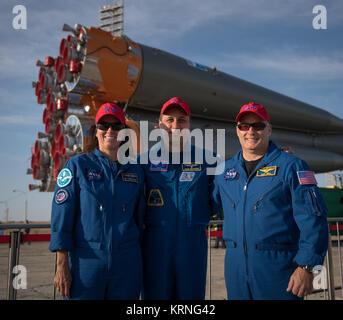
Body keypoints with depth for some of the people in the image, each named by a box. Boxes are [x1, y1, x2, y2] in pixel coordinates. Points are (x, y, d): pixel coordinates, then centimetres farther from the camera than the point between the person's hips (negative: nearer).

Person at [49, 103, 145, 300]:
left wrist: (142, 264, 12)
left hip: (127, 262, 3)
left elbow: (139, 219, 13)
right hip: (85, 260, -2)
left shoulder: (135, 171, 8)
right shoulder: (77, 165, 1)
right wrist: (62, 266, -9)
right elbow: (62, 216, -4)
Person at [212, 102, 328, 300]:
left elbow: (313, 220, -9)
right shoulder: (225, 169, 11)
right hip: (236, 269, 4)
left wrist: (306, 267, -15)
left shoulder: (291, 166, -3)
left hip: (279, 269, -4)